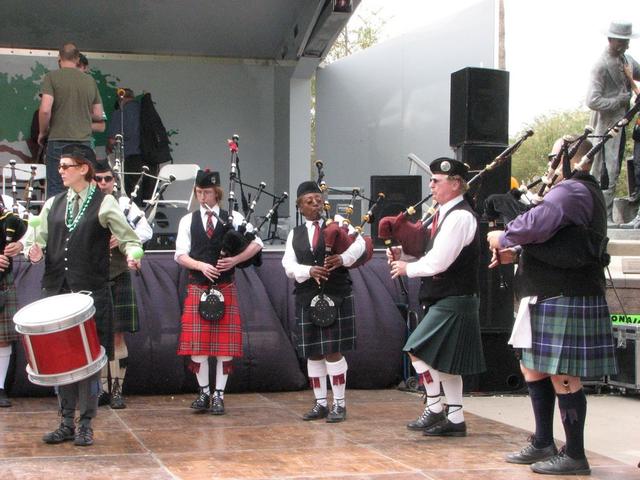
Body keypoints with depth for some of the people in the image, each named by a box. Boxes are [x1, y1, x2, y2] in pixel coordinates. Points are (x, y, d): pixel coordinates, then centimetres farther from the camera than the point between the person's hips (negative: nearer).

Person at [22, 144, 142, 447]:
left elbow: (129, 238, -2)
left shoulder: (105, 203, -1)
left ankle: (86, 425, 8)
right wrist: (34, 252, -8)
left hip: (91, 293, -5)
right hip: (56, 291, 5)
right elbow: (36, 240, 14)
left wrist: (131, 255, -23)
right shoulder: (53, 204, 13)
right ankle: (67, 423, 18)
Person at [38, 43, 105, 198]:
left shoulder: (52, 77, -3)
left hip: (58, 140, -3)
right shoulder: (90, 81, 9)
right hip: (84, 141, 3)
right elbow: (99, 116, 13)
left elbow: (45, 109, -14)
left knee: (55, 191, 0)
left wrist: (42, 133, 2)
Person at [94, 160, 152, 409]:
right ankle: (103, 389, 16)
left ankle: (117, 390, 10)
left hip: (118, 279, -1)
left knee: (117, 337, 2)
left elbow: (146, 230, -8)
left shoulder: (124, 204, 3)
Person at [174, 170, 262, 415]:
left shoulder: (232, 218, 4)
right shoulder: (188, 220, 7)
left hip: (225, 287, -1)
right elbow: (180, 254, 2)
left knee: (225, 344, -1)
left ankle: (219, 394, 8)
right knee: (197, 343, 0)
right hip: (197, 287, 1)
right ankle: (204, 392, 13)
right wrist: (201, 266, -15)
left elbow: (256, 243, 0)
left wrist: (235, 260, -14)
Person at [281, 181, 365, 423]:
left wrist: (343, 258, -27)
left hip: (336, 295, -3)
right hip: (307, 298, 3)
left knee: (333, 351, -6)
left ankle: (340, 404, 3)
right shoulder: (295, 234, 12)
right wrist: (309, 271, -17)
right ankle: (321, 403, 17)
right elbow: (289, 265, 1)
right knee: (313, 353, 7)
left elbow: (359, 243, -9)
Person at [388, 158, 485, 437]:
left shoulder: (460, 217, -17)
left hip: (453, 302, -10)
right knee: (444, 361, 12)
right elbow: (428, 250, 20)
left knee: (418, 350, -11)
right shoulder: (445, 214, 14)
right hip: (445, 301, 10)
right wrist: (403, 252, 3)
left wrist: (407, 269, -9)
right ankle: (455, 420, 18)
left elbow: (438, 262, -22)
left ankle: (435, 409, -1)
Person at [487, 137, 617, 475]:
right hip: (548, 300, 11)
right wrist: (517, 253, 10)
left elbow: (536, 225, -28)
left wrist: (504, 238, -10)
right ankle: (543, 444, 26)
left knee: (563, 376, -5)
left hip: (566, 302, -11)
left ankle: (575, 456, 4)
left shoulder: (573, 191, -15)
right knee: (534, 369, 17)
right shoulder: (572, 191, 20)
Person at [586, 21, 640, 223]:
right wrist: (619, 101, -19)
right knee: (608, 172, -9)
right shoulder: (601, 66, -17)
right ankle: (605, 218, -5)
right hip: (607, 124, -9)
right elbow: (592, 101, -23)